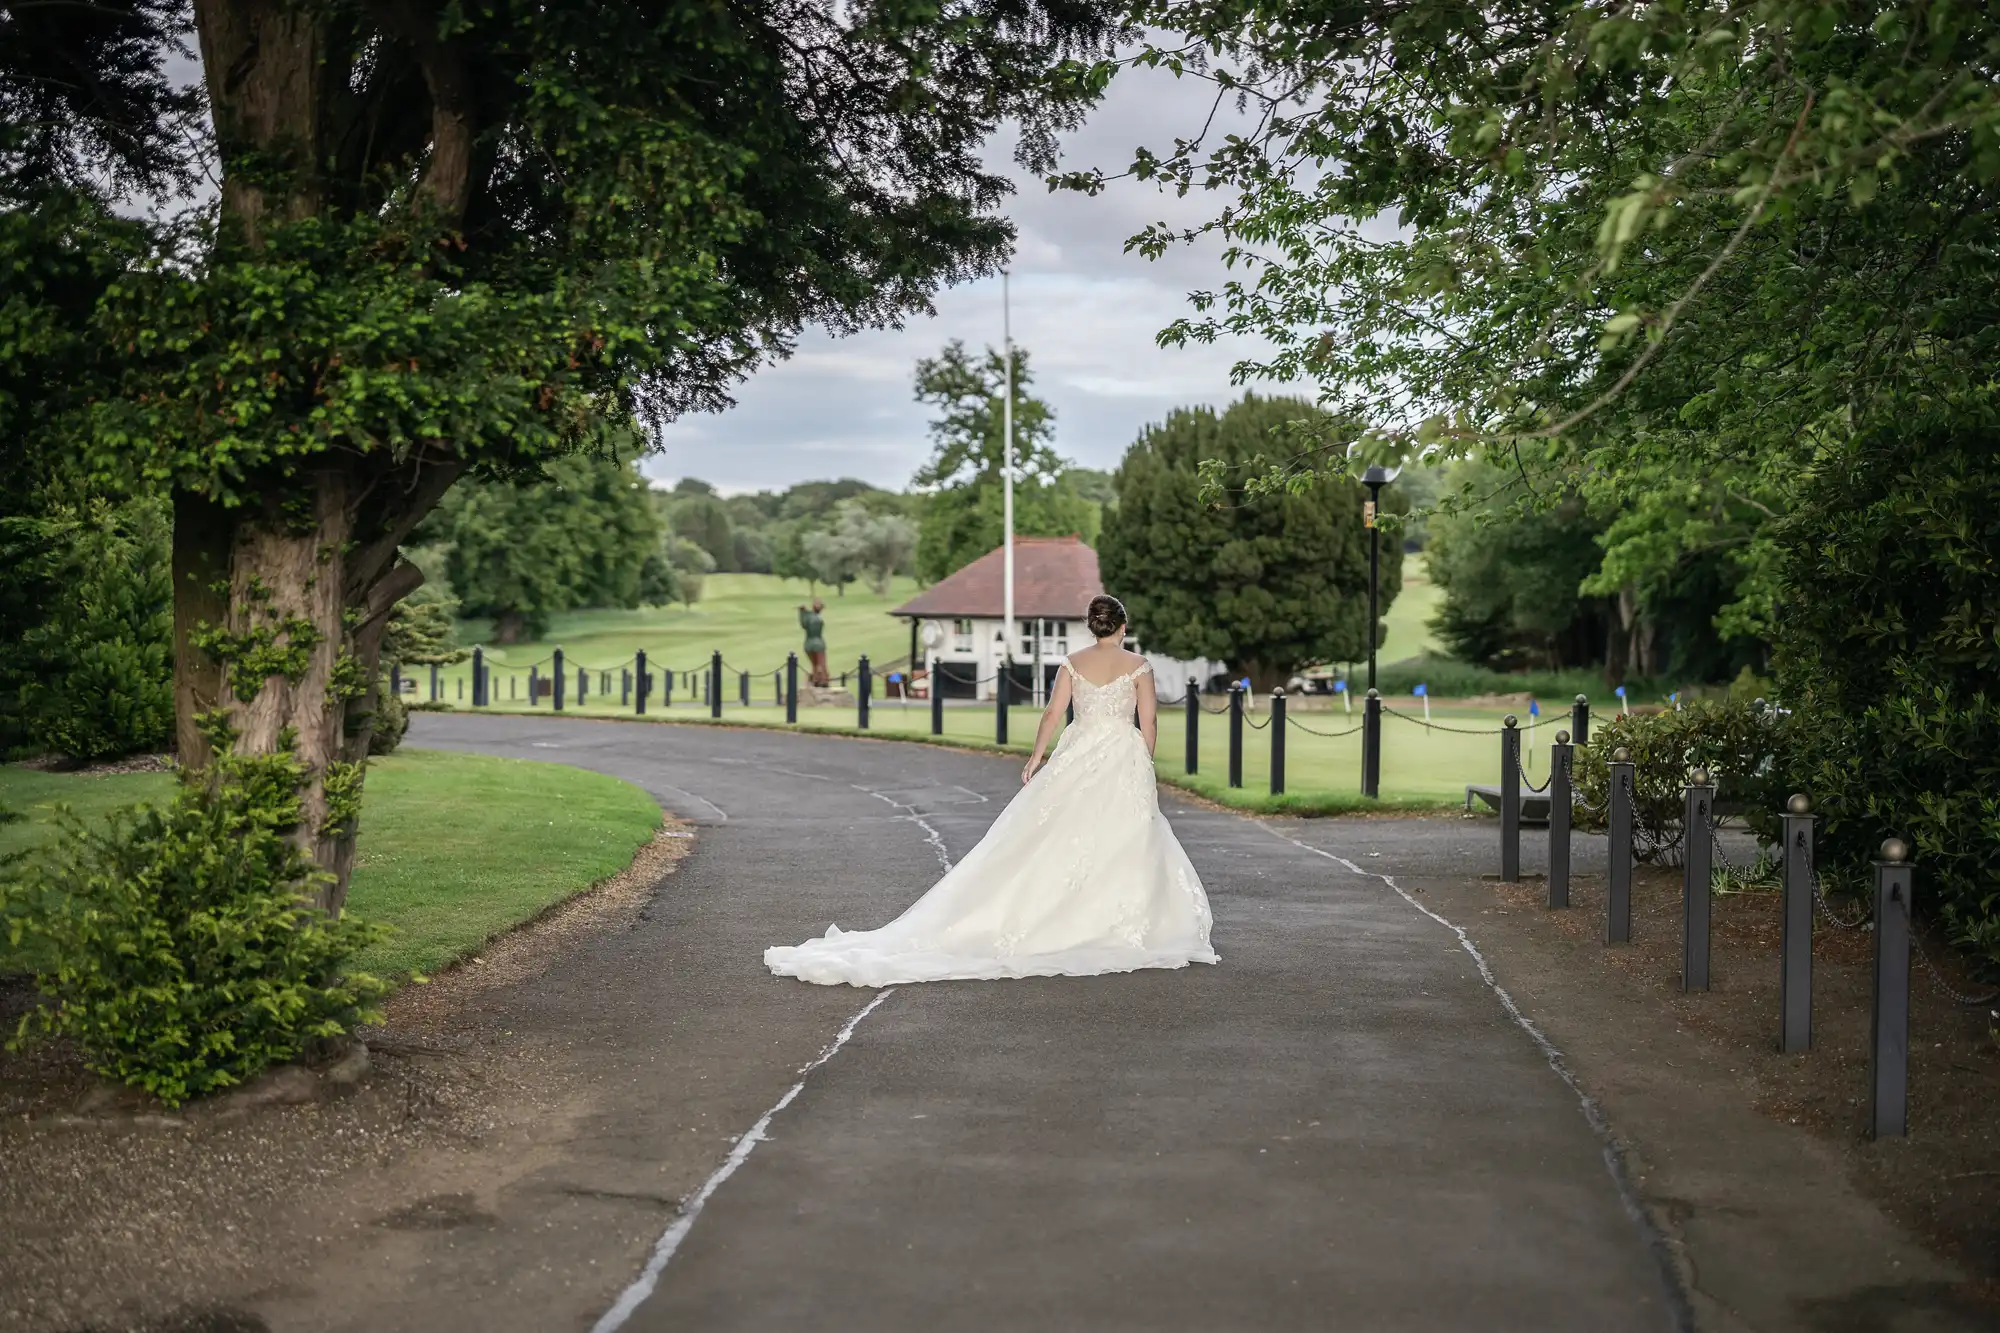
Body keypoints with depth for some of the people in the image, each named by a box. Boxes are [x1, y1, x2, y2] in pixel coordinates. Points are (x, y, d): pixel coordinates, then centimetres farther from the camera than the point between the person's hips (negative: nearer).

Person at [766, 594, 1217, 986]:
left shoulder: (1073, 663, 2)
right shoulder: (1138, 665, -2)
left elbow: (1052, 713, -1)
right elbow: (1149, 722, -2)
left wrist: (1036, 759, 6)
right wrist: (1143, 766, 9)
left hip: (1077, 758, 2)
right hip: (1125, 759, -2)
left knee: (1060, 841, 6)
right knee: (1120, 846, 4)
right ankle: (1115, 929, 5)